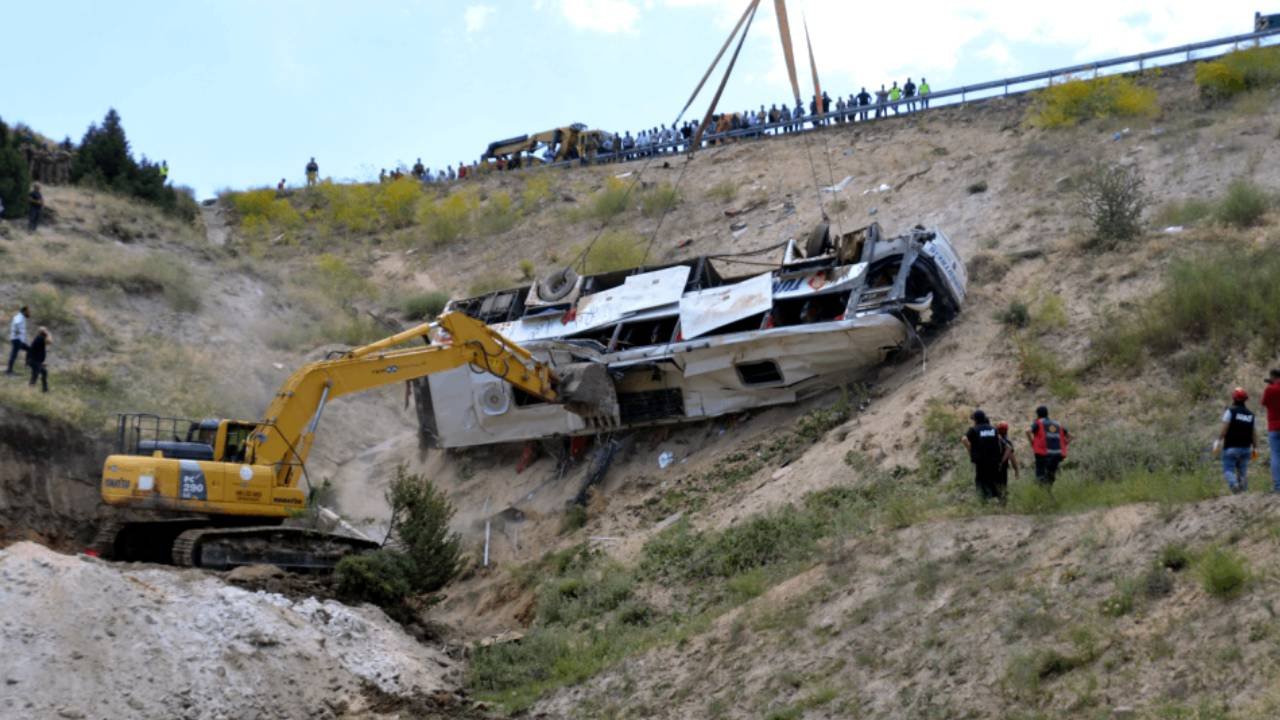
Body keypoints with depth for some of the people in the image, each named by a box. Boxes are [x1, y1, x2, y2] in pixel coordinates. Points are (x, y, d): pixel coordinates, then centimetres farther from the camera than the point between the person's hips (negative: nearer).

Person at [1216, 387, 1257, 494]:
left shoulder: (1230, 411, -5)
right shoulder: (1250, 414, 11)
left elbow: (1224, 428, -14)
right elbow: (1254, 433, 9)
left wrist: (1219, 441, -9)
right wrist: (1255, 448, 12)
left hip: (1231, 447, -5)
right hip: (1245, 448, 5)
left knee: (1228, 470, -2)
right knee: (1242, 470, 9)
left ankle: (1234, 484, -29)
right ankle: (1244, 489, -5)